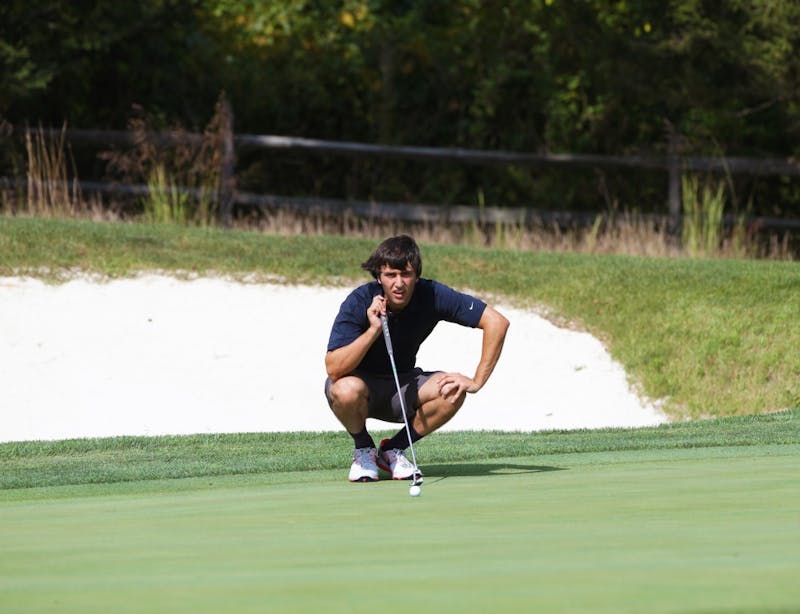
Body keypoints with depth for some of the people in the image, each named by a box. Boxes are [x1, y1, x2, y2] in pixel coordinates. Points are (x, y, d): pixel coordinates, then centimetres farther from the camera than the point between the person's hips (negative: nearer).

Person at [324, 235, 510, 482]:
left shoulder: (432, 295, -19)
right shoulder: (359, 302, -25)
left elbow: (497, 322, -18)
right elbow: (334, 369, -32)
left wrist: (477, 381, -22)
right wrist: (373, 330, -41)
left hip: (403, 388, 3)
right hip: (360, 381, -3)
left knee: (453, 390, -26)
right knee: (347, 389, -38)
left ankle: (393, 450, -2)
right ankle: (364, 449, -4)